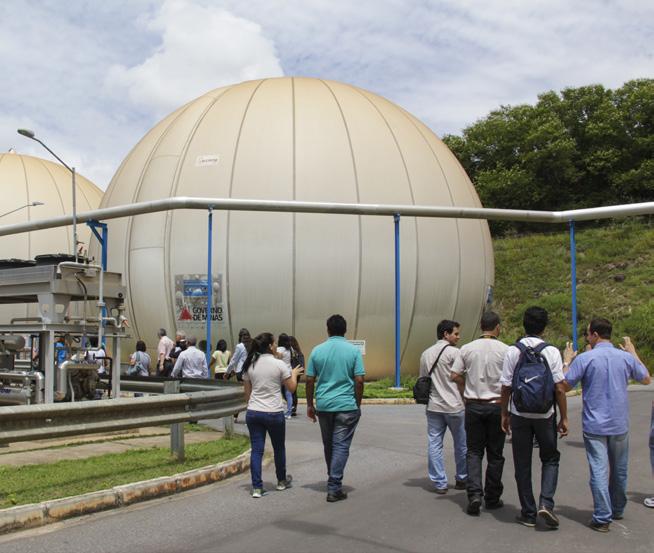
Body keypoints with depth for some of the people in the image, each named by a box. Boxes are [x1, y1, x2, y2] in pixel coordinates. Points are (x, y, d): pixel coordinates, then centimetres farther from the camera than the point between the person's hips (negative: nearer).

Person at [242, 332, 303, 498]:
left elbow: (247, 392, 9)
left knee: (256, 450, 5)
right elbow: (292, 387, 0)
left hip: (253, 413, 3)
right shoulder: (279, 364, -9)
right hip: (274, 413, -3)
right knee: (279, 448, 16)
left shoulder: (250, 365, 4)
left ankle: (257, 488, 2)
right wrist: (294, 373, 18)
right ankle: (281, 481, 33)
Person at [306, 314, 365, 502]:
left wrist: (310, 405, 12)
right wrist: (358, 404, 4)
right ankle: (334, 488, -3)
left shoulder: (317, 350, 1)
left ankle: (333, 481, 32)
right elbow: (359, 380, -8)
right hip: (346, 405, -3)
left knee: (328, 445, 17)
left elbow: (310, 380, 2)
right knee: (341, 446, 1)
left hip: (323, 405, 3)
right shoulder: (354, 351, -5)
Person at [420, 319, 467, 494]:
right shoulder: (453, 352, -9)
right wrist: (465, 400, 2)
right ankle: (462, 479, 20)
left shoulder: (425, 354, 11)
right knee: (461, 444, 10)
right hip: (454, 406, -5)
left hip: (433, 406, 5)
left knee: (434, 444, 6)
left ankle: (439, 483, 6)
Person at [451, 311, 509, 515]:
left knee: (474, 451, 9)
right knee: (495, 453, 10)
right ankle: (492, 498, 19)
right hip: (496, 405, -1)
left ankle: (474, 494, -6)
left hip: (473, 405, 1)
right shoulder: (505, 350, -8)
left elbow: (455, 375, -3)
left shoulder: (467, 348, -2)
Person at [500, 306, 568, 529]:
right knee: (550, 459, 18)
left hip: (519, 415, 1)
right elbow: (560, 388, -8)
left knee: (522, 464, 12)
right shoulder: (551, 352, -8)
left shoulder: (512, 351, -6)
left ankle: (528, 513, 17)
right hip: (545, 415, 0)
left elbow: (506, 387, -3)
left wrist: (504, 414, 8)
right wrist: (564, 418, 1)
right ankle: (546, 503, 0)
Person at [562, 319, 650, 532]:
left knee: (599, 470, -2)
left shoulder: (584, 359, -14)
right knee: (619, 470, 17)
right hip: (620, 425, 4)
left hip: (594, 425, -4)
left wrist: (567, 361, 7)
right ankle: (617, 510, 33)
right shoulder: (626, 357, -2)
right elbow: (646, 379, 16)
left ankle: (602, 517, -5)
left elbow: (565, 385, -8)